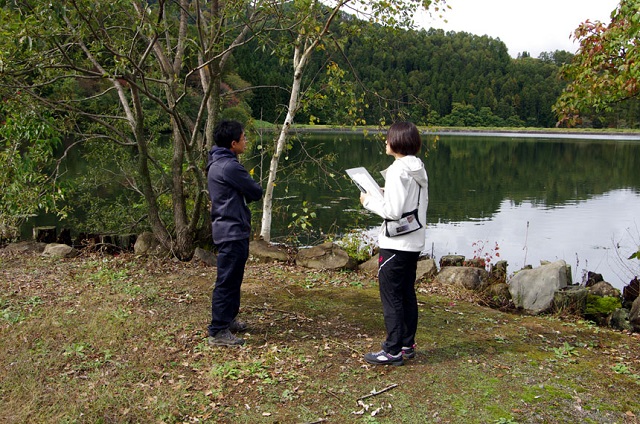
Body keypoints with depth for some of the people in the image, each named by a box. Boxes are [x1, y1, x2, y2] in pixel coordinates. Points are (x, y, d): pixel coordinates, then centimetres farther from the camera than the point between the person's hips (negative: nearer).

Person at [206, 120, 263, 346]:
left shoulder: (217, 163, 13)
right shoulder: (229, 166, -20)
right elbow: (256, 192, -12)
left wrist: (243, 191, -1)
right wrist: (247, 190, 7)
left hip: (229, 230, 11)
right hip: (232, 232, -11)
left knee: (233, 278, 20)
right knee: (227, 281, -5)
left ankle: (228, 319, 32)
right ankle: (218, 331, 2)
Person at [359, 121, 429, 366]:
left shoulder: (398, 170, -18)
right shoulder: (419, 169, 9)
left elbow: (393, 210, -23)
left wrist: (369, 201, -7)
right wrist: (381, 194, 11)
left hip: (396, 244, -9)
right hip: (415, 242, 9)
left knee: (391, 295, -1)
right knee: (407, 294, 16)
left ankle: (393, 351, 6)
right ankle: (407, 345, 26)